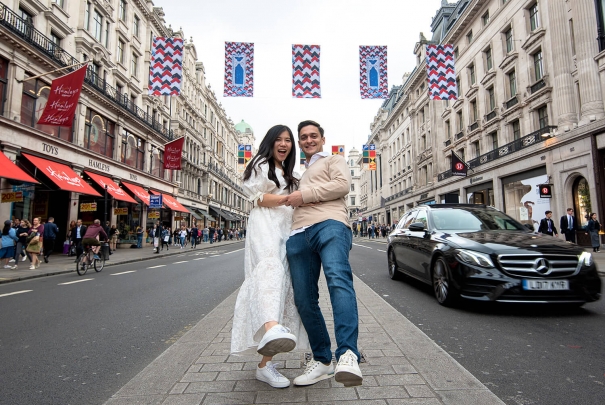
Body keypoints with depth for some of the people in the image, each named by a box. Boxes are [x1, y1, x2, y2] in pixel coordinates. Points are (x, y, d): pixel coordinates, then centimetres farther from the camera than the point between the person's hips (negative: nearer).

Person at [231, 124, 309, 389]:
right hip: (265, 225, -7)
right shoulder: (261, 165, 11)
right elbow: (258, 198, -3)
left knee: (283, 285, -6)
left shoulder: (289, 174, 33)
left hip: (287, 230, 7)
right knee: (271, 267, -35)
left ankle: (265, 363, -7)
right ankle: (271, 327, -63)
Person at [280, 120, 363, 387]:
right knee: (304, 301, 1)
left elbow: (343, 185, 0)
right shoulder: (300, 174, 39)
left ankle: (347, 355, -41)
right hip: (298, 235, 6)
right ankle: (322, 360, 14)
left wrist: (305, 195, -2)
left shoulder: (334, 160, 21)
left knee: (338, 279, -32)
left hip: (329, 225, -6)